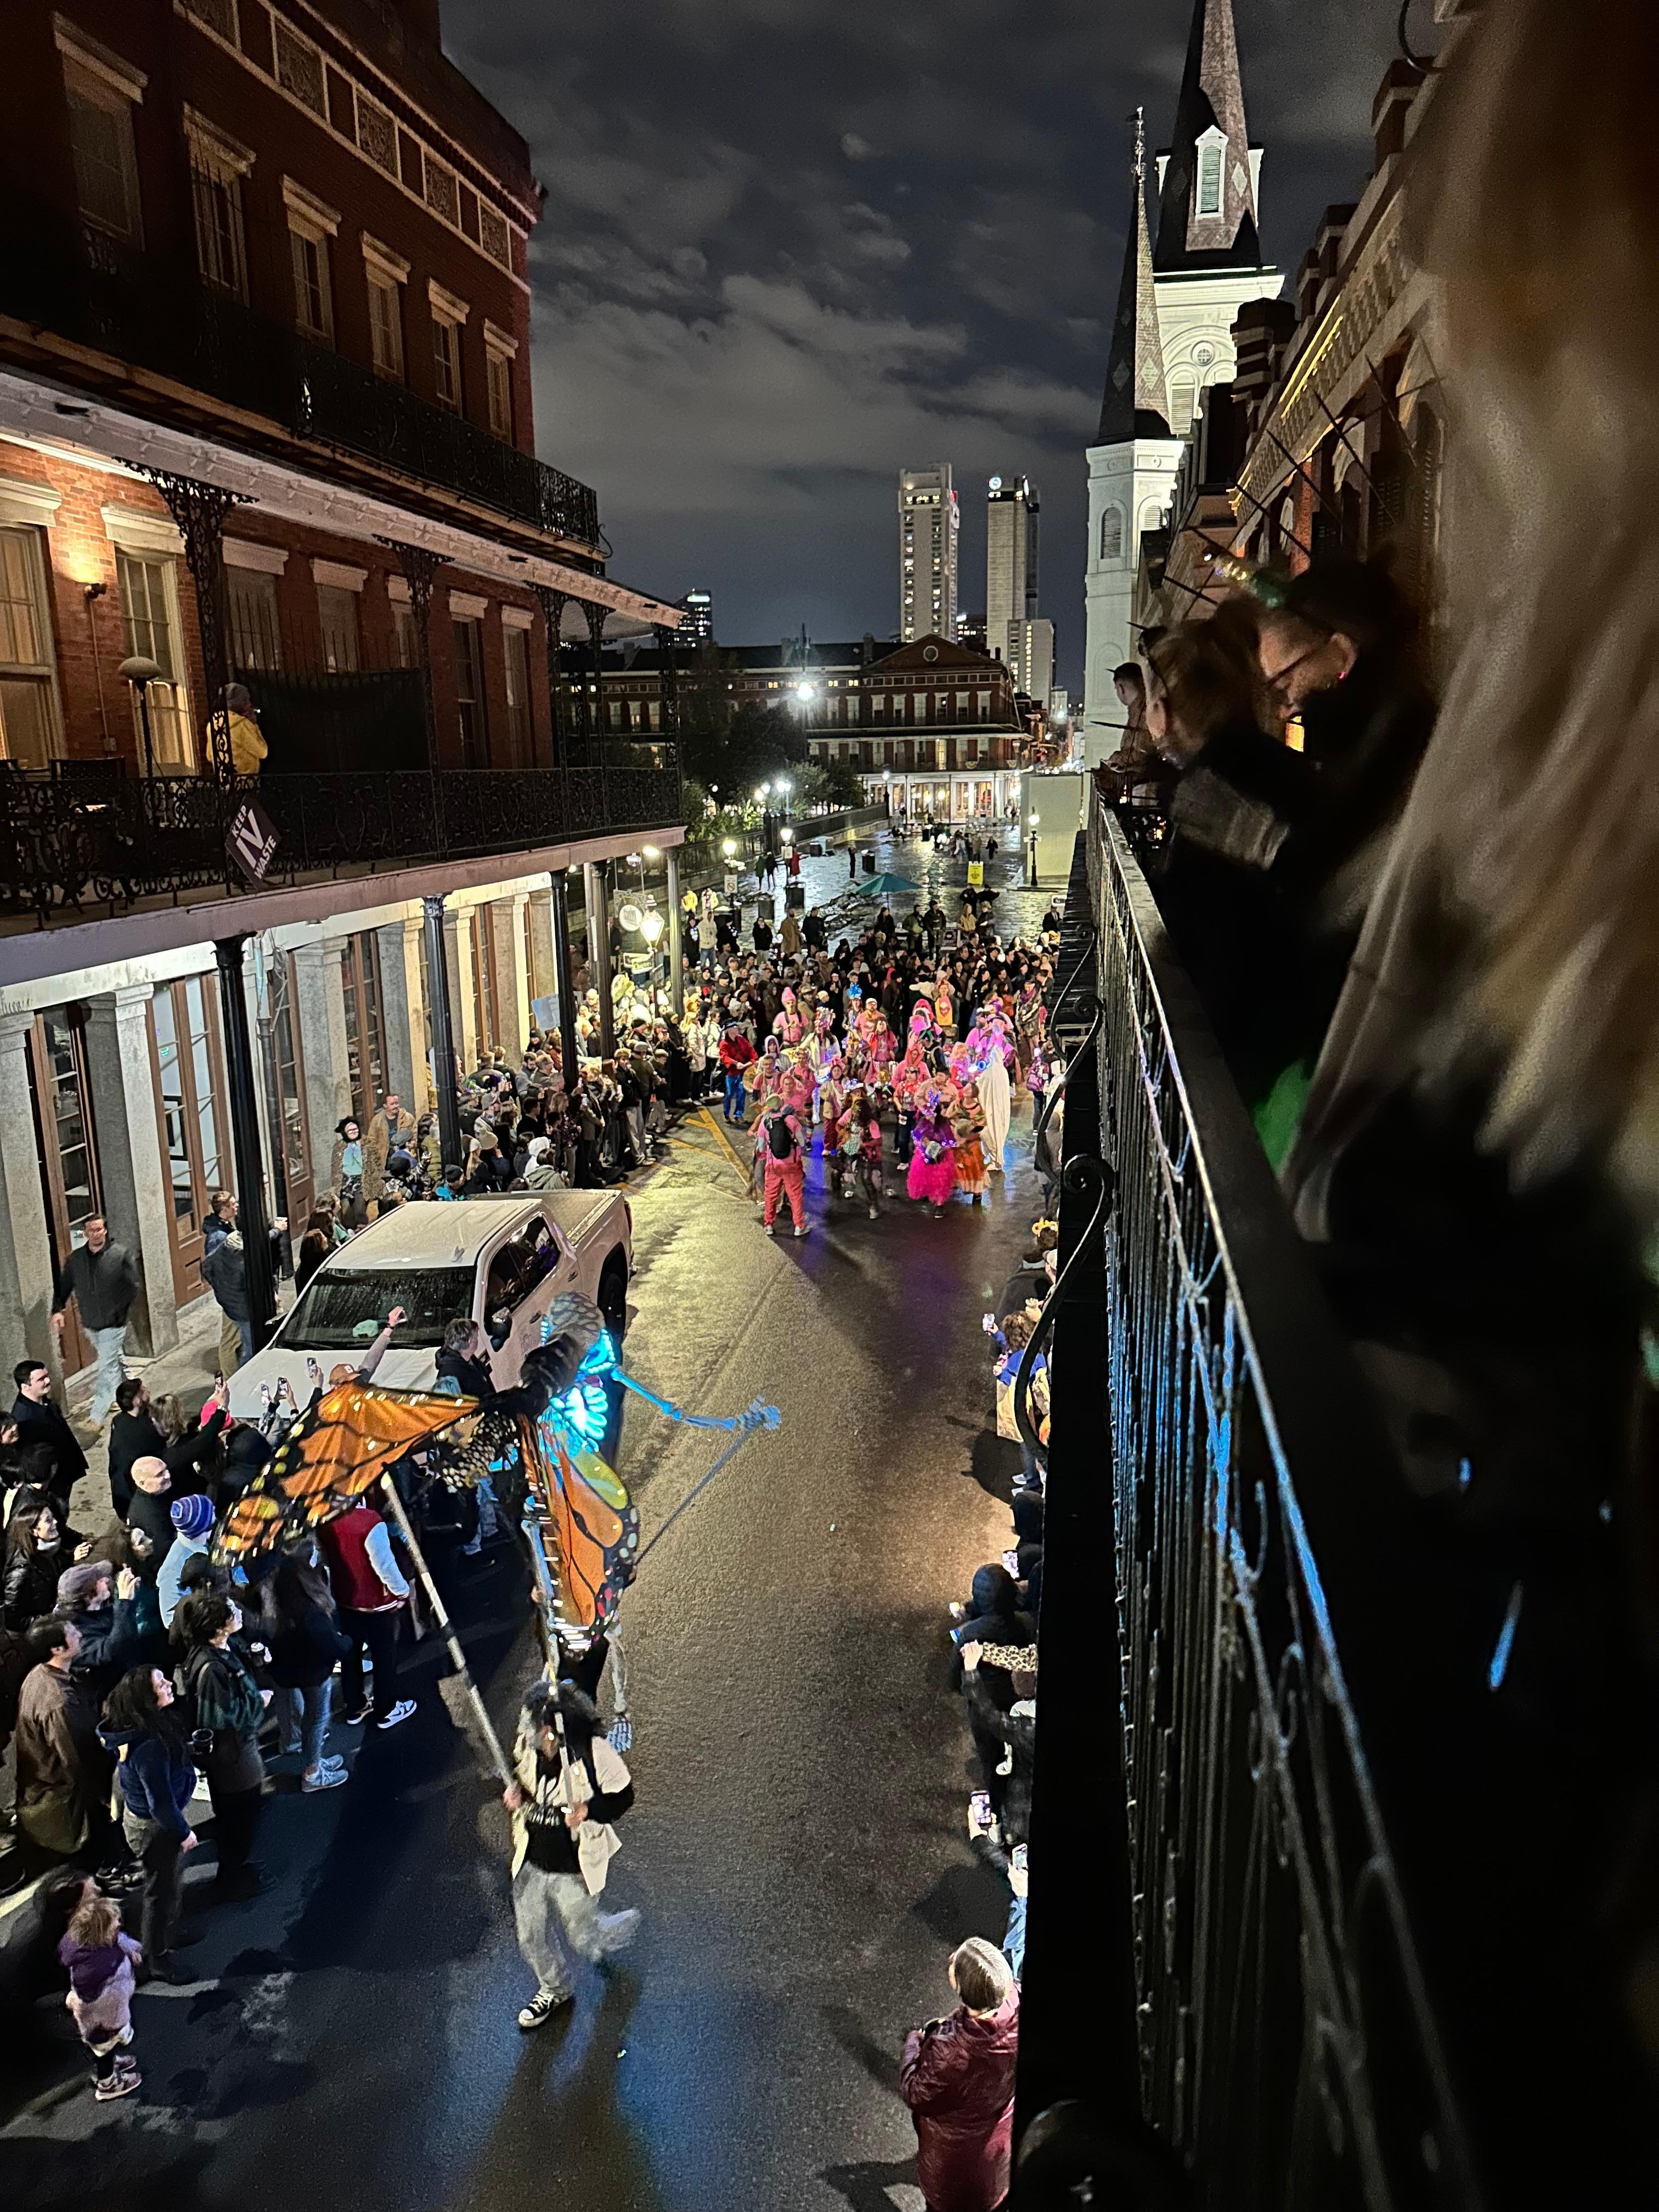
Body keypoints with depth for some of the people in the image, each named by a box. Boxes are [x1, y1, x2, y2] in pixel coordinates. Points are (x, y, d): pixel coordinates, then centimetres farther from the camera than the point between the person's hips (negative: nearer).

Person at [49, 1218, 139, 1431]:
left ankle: (98, 1415, -2)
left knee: (106, 1368, -6)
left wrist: (119, 1311, -17)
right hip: (90, 1324, 5)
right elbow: (62, 1286, 9)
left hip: (113, 1323, -5)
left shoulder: (121, 1254, -10)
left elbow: (132, 1286, -11)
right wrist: (58, 1310, -5)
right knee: (113, 1361, 21)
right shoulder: (75, 1259, 2)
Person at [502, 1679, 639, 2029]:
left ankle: (625, 1926, 47)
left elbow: (623, 1794, -14)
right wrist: (513, 1793, -12)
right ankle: (554, 1989, 50)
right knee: (530, 1937, 20)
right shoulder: (527, 1745, -13)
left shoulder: (594, 1752, -28)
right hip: (531, 1863, 5)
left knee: (582, 1941, 14)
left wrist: (590, 1811, -30)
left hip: (576, 1870, -5)